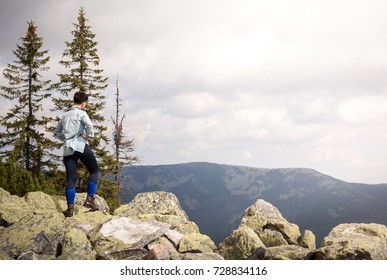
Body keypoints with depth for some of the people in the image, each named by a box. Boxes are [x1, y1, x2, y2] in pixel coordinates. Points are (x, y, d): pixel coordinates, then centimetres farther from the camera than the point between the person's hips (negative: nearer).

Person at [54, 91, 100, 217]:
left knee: (71, 179, 4)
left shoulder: (65, 115, 20)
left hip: (68, 149, 6)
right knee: (94, 171, 10)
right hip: (81, 146, -6)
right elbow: (89, 125, -20)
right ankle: (90, 199, 0)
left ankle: (70, 208, -1)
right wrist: (89, 136, -6)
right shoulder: (81, 113, 0)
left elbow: (57, 132, 26)